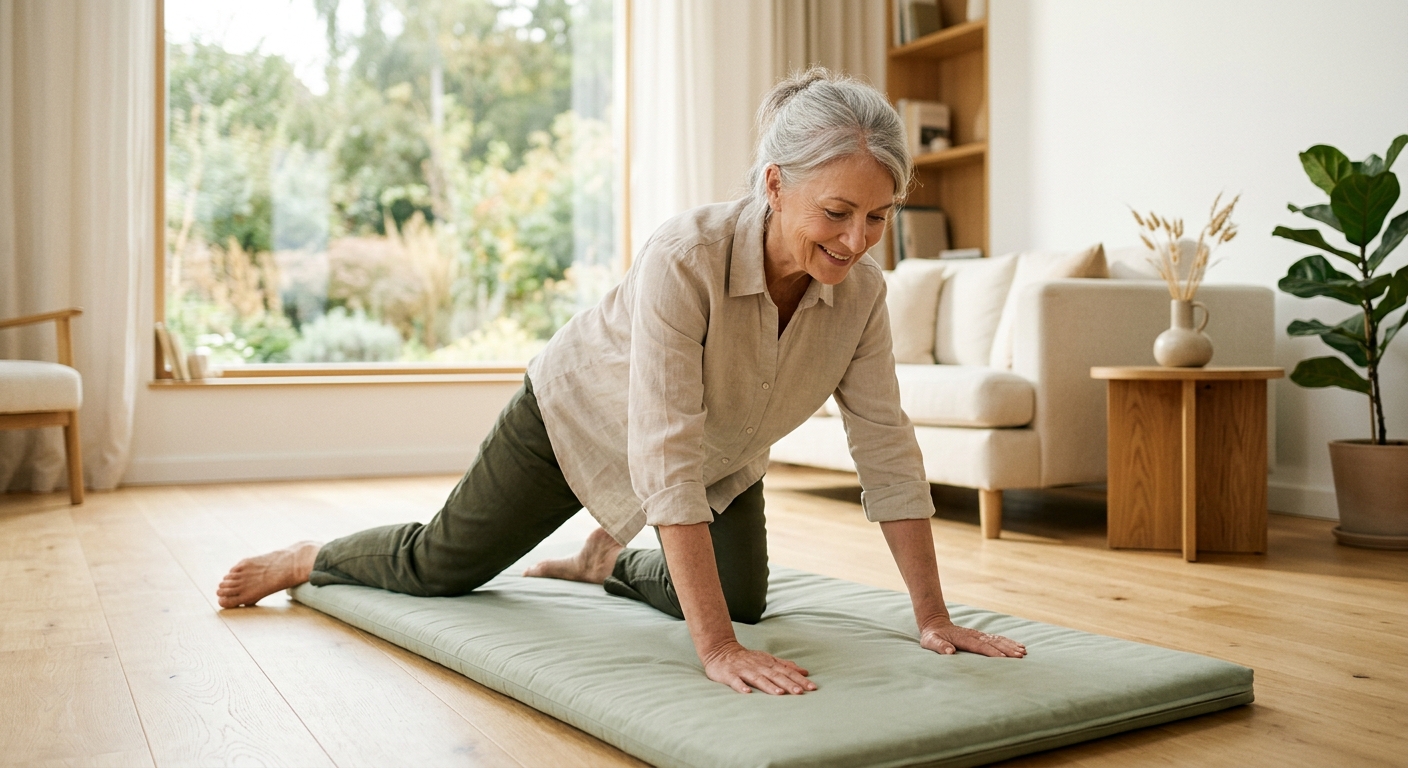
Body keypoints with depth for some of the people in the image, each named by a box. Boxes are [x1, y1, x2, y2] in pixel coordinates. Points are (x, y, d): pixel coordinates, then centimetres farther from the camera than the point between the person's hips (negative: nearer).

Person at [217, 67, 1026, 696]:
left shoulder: (862, 291, -25)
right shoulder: (685, 257, -42)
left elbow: (889, 452, -19)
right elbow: (667, 459, -45)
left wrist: (934, 619, -20)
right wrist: (717, 650, -47)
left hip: (723, 450, 5)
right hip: (582, 414, -5)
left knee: (743, 598, 13)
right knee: (442, 566, 9)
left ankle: (608, 560, 41)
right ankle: (309, 559, 42)